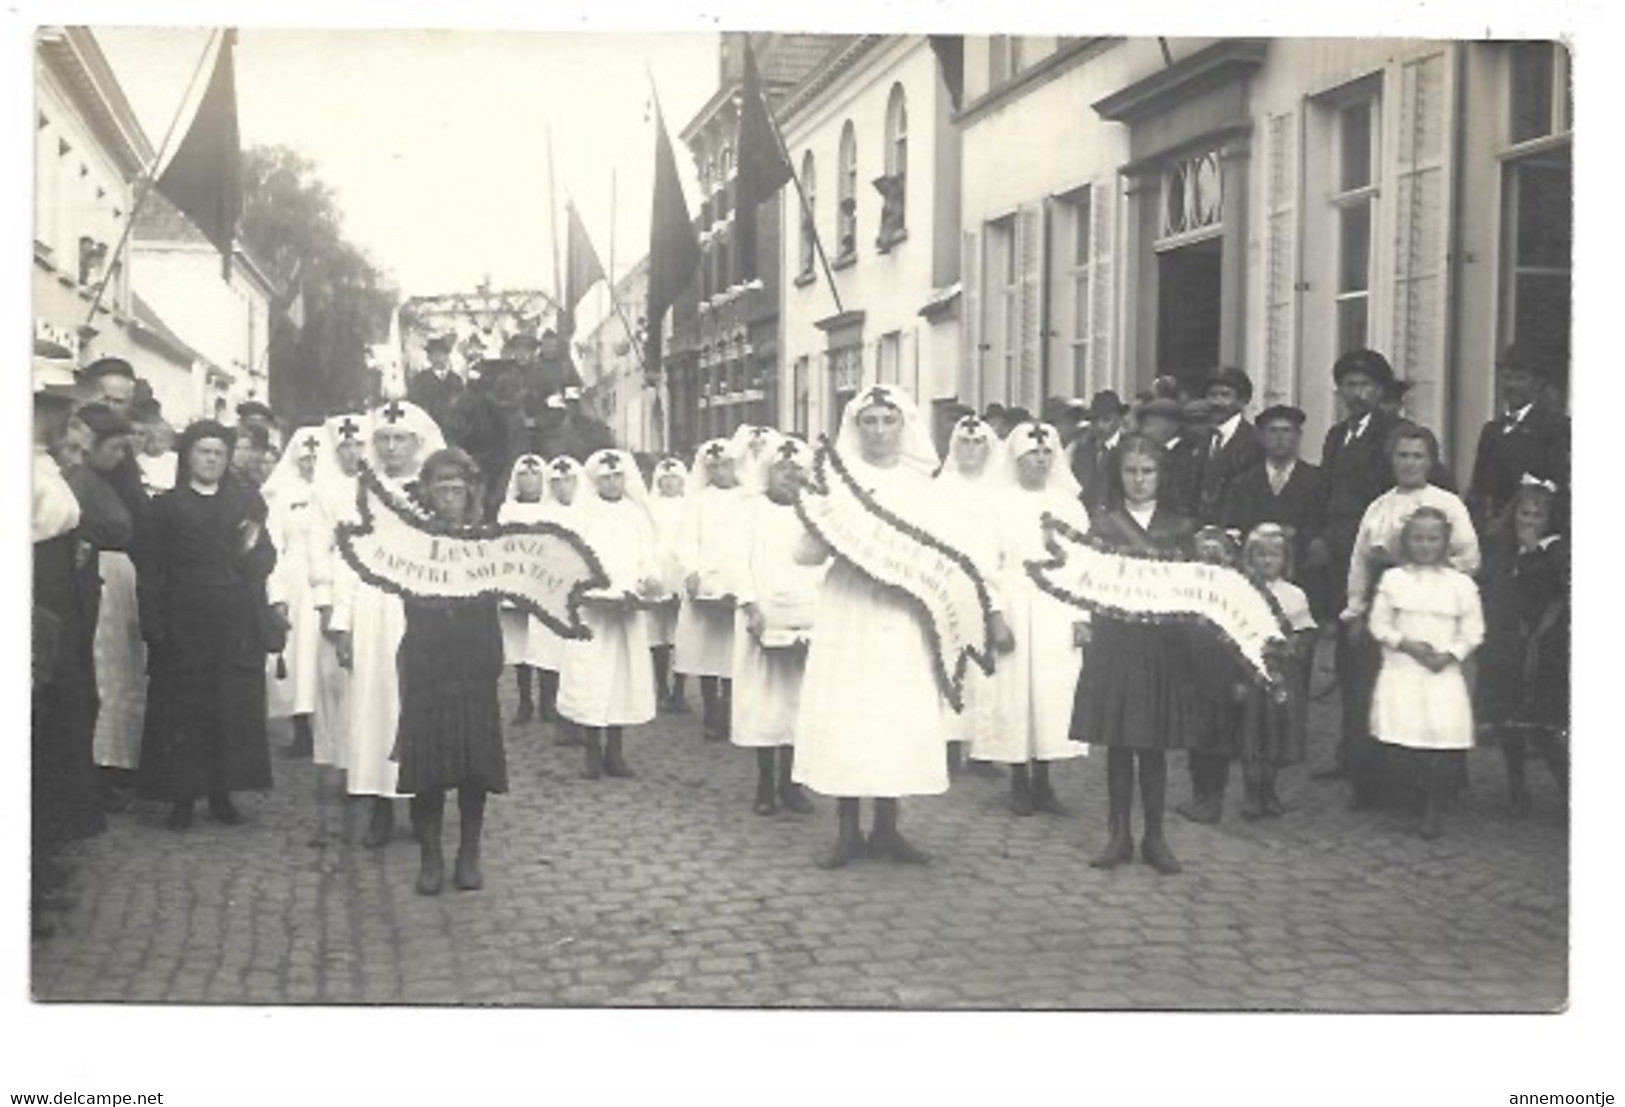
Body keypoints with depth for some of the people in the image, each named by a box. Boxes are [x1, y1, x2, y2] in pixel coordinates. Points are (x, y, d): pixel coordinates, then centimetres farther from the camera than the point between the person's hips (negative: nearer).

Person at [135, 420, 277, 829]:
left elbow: (267, 558, 8)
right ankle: (182, 798, 8)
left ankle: (222, 794, 12)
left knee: (236, 709, 2)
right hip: (183, 625, -2)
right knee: (183, 711, 0)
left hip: (238, 627, 2)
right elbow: (149, 570, 1)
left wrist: (253, 553, -15)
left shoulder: (247, 501, 12)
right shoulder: (166, 506, 6)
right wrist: (153, 624, -8)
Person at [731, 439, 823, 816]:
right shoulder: (751, 509, 5)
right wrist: (751, 607, -13)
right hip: (764, 618, -2)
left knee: (796, 699, 3)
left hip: (806, 619, 2)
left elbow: (823, 562, 11)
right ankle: (765, 783, 7)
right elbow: (741, 561, -2)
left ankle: (789, 782, 10)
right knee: (763, 699, 0)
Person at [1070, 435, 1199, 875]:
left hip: (1163, 644, 0)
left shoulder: (1181, 528, 8)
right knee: (1117, 744, 4)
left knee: (1154, 746, 4)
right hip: (1115, 638, 0)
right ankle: (1118, 835, 14)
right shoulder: (1105, 524, 6)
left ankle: (1154, 838, 13)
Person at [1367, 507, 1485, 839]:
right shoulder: (1393, 579, 5)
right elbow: (1379, 624, 4)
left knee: (1445, 735, -9)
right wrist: (1406, 643, -10)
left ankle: (1436, 808, 2)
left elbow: (1472, 631, 4)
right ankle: (1424, 803, 10)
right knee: (1406, 738, -6)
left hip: (1444, 673, -1)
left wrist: (1450, 654, -10)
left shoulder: (1461, 584, 3)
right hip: (1401, 672, 1)